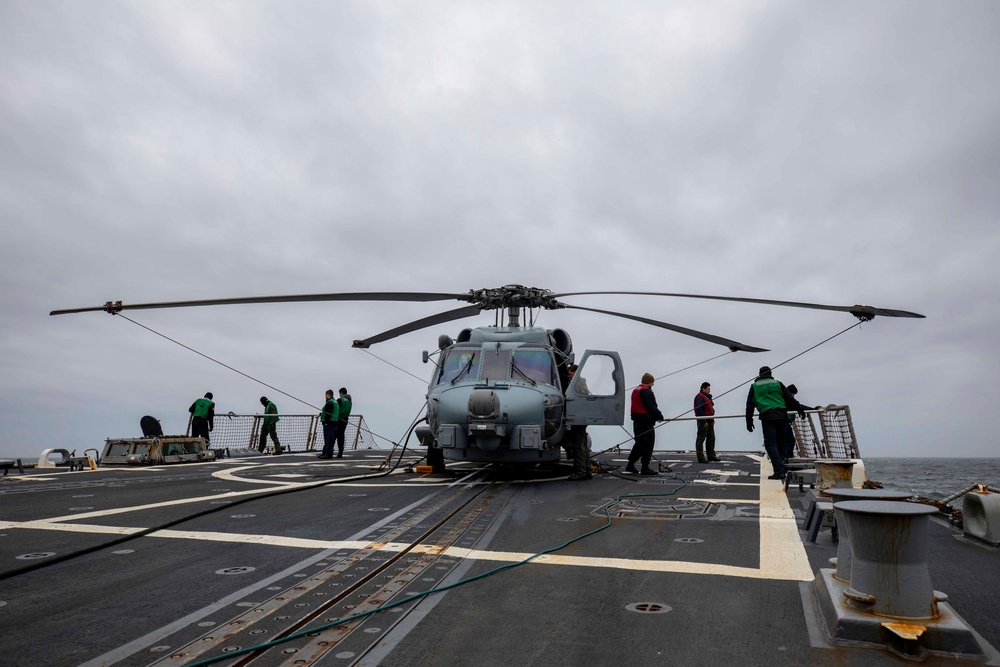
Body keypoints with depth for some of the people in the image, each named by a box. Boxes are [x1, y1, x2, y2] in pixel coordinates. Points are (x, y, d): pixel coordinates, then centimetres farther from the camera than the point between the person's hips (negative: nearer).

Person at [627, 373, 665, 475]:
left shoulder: (635, 391, 16)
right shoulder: (646, 392, -15)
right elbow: (652, 408, -20)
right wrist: (660, 416, -3)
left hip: (637, 421, 10)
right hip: (646, 422, -10)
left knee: (639, 444, 17)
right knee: (647, 445, -2)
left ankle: (630, 465, 19)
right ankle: (645, 468, 1)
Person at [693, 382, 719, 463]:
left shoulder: (707, 397, 18)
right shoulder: (699, 397, -15)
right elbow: (699, 410, -23)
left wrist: (712, 420, 14)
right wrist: (704, 422, -25)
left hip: (709, 421, 11)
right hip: (703, 421, -11)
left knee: (711, 439, 16)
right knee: (701, 440, -6)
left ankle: (711, 456, 25)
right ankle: (701, 458, -5)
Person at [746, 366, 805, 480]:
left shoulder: (754, 386, 12)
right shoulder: (777, 384, 15)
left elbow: (749, 405, 10)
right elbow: (790, 399, 10)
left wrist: (749, 421, 11)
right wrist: (800, 410, 18)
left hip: (767, 418, -3)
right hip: (781, 416, 3)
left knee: (770, 444, -4)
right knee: (780, 443, 13)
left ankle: (779, 471, -16)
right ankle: (781, 469, 19)